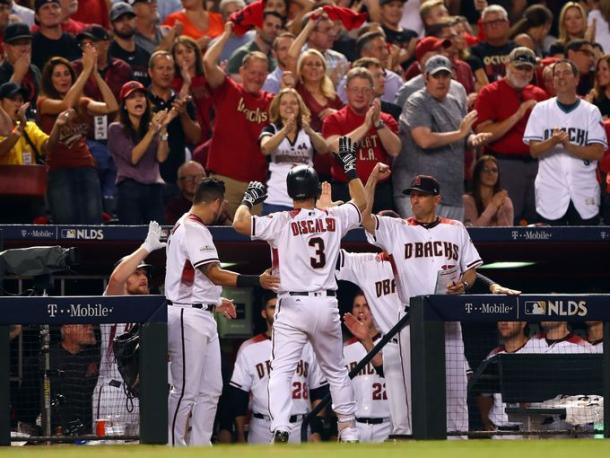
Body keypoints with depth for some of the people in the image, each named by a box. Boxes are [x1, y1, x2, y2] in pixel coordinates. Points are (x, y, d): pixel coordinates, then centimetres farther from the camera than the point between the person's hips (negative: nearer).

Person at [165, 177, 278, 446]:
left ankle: (200, 446, 14)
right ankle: (173, 448, -4)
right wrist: (257, 281, -21)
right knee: (186, 389, -8)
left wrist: (215, 302, 24)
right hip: (188, 316, -11)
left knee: (211, 388, 11)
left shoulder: (184, 227, 19)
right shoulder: (194, 230, -13)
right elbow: (214, 273, -20)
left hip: (203, 318, 11)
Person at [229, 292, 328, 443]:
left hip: (301, 429, 1)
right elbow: (239, 397, 3)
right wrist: (240, 437, -2)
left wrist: (316, 431, 2)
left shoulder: (307, 347, 9)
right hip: (262, 430, -1)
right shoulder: (249, 349, 4)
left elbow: (319, 393, 10)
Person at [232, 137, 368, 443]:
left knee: (281, 371, -7)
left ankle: (280, 429, -25)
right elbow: (361, 203, 25)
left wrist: (250, 199, 4)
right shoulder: (334, 218, 5)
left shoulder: (281, 222, -7)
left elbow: (240, 223, -14)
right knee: (336, 371, 17)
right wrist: (350, 167, 31)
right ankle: (349, 432, 20)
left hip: (293, 305, -4)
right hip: (327, 304, 4)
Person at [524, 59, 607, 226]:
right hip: (551, 192, 0)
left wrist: (569, 146, -17)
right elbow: (534, 150, 0)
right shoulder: (541, 109, 7)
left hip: (584, 193, 0)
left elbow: (598, 152, -3)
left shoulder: (591, 111, 6)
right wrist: (553, 141, -20)